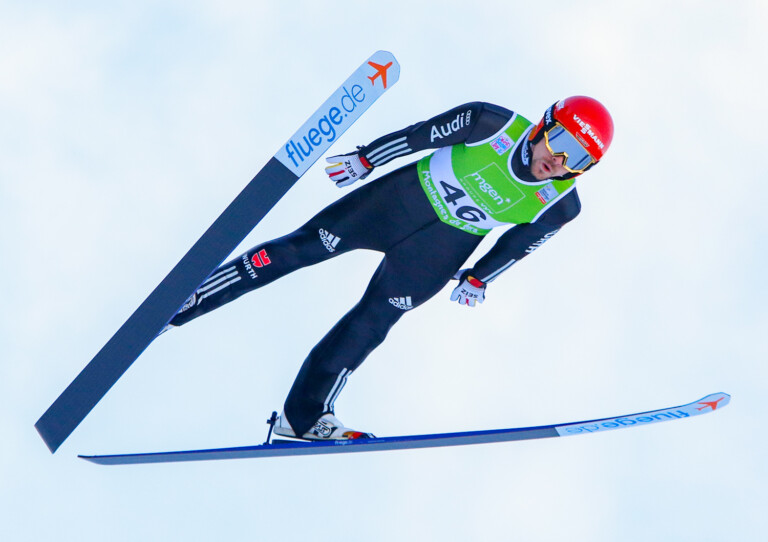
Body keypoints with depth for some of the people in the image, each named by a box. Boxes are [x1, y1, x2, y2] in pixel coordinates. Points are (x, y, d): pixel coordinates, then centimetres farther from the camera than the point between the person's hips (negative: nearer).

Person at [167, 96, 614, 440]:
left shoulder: (559, 204, -17)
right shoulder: (496, 124, -24)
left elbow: (520, 242, 2)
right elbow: (422, 134, -13)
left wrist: (479, 279, 7)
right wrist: (365, 159, -8)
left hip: (443, 250, 1)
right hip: (405, 197, -1)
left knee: (371, 323, -4)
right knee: (305, 245, -4)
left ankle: (305, 414, 12)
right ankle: (183, 302, 5)